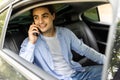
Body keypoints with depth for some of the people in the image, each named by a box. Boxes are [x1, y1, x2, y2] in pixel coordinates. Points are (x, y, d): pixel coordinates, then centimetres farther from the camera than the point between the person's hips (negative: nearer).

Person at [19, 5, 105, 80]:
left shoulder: (65, 33, 7)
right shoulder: (29, 42, -4)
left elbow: (84, 50, 15)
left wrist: (106, 60, 8)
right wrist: (31, 43, -20)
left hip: (77, 73, 5)